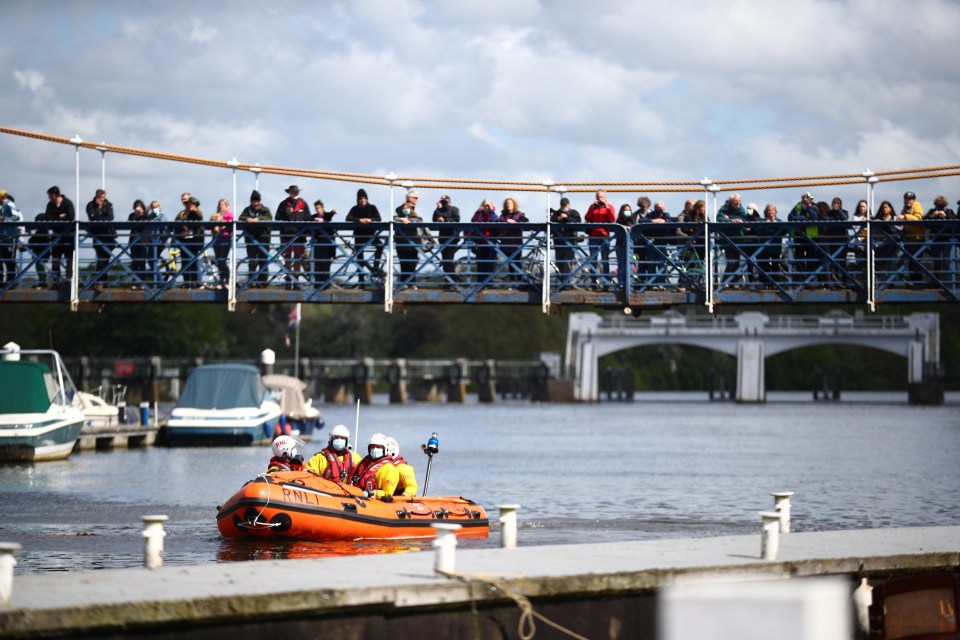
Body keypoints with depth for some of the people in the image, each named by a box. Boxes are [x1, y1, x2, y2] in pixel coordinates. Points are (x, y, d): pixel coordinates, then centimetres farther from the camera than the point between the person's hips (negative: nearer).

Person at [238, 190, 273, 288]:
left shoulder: (265, 209, 7)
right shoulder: (247, 210, 12)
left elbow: (269, 218, -11)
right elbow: (241, 217, -2)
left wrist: (258, 219, -26)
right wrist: (248, 219, -24)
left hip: (263, 237, -1)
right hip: (250, 238, 1)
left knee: (263, 260, 0)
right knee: (251, 260, -4)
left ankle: (262, 281, 6)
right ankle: (252, 281, -1)